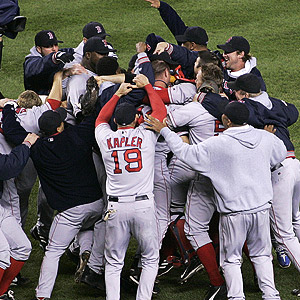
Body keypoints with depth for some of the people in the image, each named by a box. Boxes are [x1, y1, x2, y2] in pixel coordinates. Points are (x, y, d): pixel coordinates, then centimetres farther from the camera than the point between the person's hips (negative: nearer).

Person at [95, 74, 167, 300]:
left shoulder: (106, 139, 2)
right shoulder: (145, 135, -3)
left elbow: (101, 119, 26)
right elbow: (161, 111, 15)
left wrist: (118, 94, 29)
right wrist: (147, 86, 26)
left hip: (116, 206, 1)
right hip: (144, 205, -1)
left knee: (113, 263, 10)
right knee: (150, 259, 12)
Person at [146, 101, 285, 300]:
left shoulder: (218, 145, -17)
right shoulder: (265, 138, -3)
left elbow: (185, 152, -9)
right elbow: (281, 153, 18)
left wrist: (164, 130, 2)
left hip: (234, 212, -4)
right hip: (262, 207, 4)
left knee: (231, 258, 10)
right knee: (261, 255, 19)